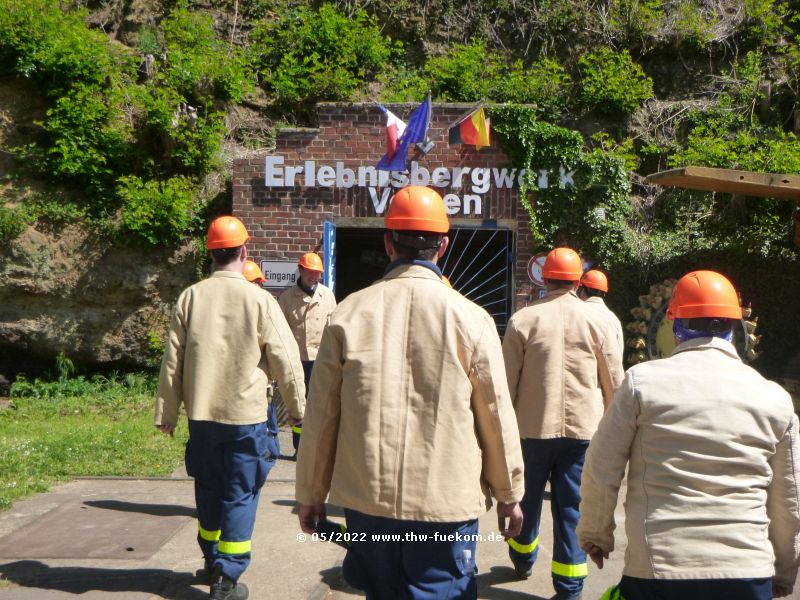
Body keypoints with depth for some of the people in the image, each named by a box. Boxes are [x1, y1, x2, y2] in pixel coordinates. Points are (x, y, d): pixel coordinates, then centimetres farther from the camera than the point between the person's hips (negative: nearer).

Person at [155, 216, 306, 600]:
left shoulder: (191, 297, -2)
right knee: (240, 495, 6)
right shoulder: (260, 300, -10)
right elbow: (285, 360, -7)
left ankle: (212, 561, 36)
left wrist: (166, 413, 9)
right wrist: (298, 407, 6)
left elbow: (172, 360, 1)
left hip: (201, 413, 4)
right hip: (245, 414, -3)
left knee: (209, 489, 19)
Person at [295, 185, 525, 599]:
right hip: (447, 502, -2)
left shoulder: (349, 313, -4)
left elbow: (321, 416, 0)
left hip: (367, 500, 3)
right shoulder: (470, 318, -9)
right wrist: (508, 494, 11)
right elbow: (497, 416, -3)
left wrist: (311, 494, 12)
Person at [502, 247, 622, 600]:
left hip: (534, 426, 0)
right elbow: (613, 382, 4)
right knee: (571, 505, 6)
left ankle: (523, 558, 40)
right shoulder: (595, 321, -2)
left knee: (529, 496, 18)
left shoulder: (523, 320, -6)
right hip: (583, 428, 0)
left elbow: (507, 382, -3)